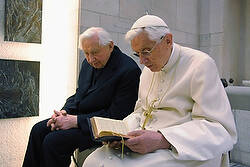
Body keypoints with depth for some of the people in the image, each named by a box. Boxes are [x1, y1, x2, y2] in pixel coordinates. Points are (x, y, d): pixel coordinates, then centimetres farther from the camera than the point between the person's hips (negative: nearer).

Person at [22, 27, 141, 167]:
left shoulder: (129, 71, -21)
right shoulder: (88, 63, 5)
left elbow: (115, 115, -22)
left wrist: (76, 120, -22)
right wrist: (65, 111, -6)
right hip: (80, 115, 8)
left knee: (53, 141, -20)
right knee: (38, 130, -2)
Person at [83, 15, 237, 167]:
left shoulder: (201, 64, -9)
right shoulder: (149, 69, 15)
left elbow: (221, 129, -16)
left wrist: (162, 140, -26)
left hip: (181, 151, -6)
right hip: (146, 143, 6)